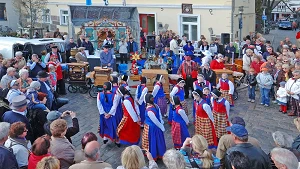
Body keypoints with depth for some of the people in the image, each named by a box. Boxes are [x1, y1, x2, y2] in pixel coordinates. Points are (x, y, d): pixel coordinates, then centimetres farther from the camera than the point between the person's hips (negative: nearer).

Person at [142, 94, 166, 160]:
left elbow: (155, 121, -21)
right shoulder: (156, 105, -6)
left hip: (151, 128, -8)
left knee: (152, 141, 11)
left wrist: (161, 127, -9)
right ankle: (160, 154, 39)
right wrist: (161, 124, 15)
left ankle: (153, 156, 27)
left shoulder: (149, 110, -30)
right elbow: (160, 115, 4)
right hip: (156, 126, 8)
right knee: (157, 140, 22)